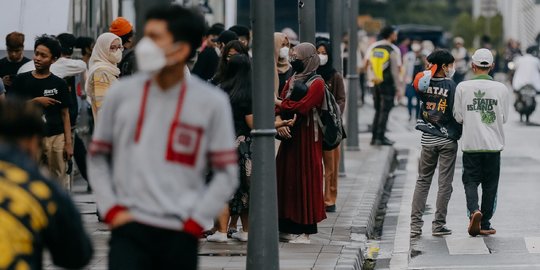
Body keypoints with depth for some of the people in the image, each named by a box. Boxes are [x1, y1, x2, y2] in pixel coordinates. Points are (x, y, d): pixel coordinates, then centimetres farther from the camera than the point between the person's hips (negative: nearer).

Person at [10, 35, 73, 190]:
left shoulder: (59, 84, 7)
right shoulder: (22, 80, 6)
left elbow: (65, 115, 7)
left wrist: (68, 142, 0)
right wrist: (35, 101, -9)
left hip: (56, 138, 0)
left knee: (59, 183, 0)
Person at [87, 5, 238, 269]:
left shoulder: (211, 102, -2)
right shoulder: (122, 94, 2)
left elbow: (226, 173, 2)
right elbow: (97, 157, 11)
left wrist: (196, 221, -4)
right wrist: (111, 209, 0)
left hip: (181, 235, 1)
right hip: (130, 230, 0)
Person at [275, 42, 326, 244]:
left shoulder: (317, 83, -8)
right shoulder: (292, 80, 16)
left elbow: (302, 106, -21)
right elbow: (280, 106, 7)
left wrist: (279, 102, -8)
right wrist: (279, 121, -13)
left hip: (306, 137, -8)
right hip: (290, 134, 8)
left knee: (303, 180, -6)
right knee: (286, 179, 7)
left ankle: (304, 231, -2)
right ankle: (288, 227, 13)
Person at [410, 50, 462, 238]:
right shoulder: (451, 86, -12)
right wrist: (459, 133, 2)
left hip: (427, 140, 4)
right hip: (447, 140, -4)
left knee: (422, 181, 11)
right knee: (445, 183, 4)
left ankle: (415, 224, 5)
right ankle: (439, 225, 5)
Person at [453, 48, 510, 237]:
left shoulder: (463, 87, -7)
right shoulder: (501, 89, -5)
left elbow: (458, 117, -1)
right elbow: (504, 118, 3)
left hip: (471, 143, -1)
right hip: (493, 144, 1)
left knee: (470, 181, 8)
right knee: (490, 185, 11)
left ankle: (474, 211, -19)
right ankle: (484, 224, 14)